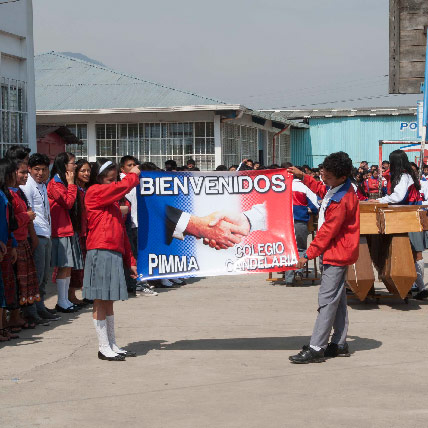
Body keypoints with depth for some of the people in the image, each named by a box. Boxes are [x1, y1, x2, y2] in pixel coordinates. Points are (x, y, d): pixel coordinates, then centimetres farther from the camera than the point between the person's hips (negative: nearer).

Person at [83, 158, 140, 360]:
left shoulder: (112, 198, 21)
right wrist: (133, 175, 4)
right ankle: (103, 347, 1)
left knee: (108, 302, 12)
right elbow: (122, 187, -18)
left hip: (115, 253, 8)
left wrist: (130, 260, 19)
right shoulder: (95, 192, -4)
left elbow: (121, 231, 21)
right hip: (101, 252, -8)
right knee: (100, 301, -3)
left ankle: (112, 345, 17)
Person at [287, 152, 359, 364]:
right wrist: (303, 177, 25)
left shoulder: (341, 201, -25)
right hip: (337, 252, 10)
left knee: (327, 299, -10)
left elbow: (327, 232, -21)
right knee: (337, 298, 13)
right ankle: (339, 344, 20)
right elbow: (321, 189, 30)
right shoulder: (335, 188, 4)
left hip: (337, 253, -10)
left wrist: (308, 255, -15)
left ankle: (316, 348, -11)